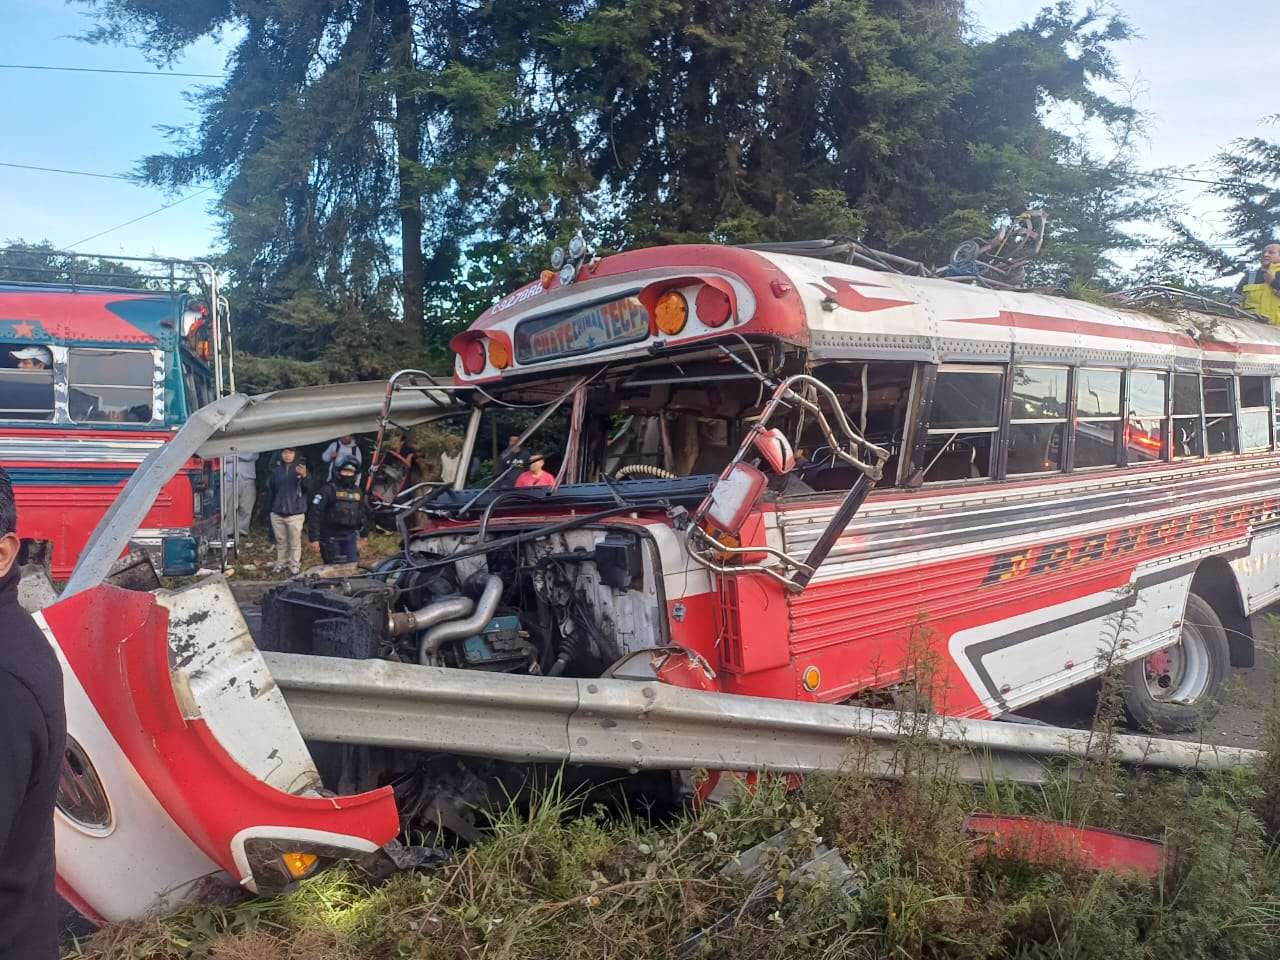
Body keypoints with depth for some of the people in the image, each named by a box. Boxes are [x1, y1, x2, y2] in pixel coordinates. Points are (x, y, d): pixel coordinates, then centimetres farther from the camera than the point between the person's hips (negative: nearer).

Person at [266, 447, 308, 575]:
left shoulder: (301, 469, -4)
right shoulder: (277, 471, 7)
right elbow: (270, 490, 15)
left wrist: (304, 476, -37)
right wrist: (270, 506, 9)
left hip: (295, 513, -4)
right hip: (277, 513, 4)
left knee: (295, 542, 1)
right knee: (280, 541, 15)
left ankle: (295, 565, 12)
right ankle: (281, 563, 27)